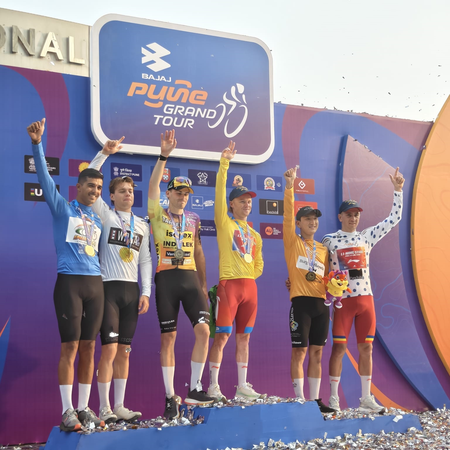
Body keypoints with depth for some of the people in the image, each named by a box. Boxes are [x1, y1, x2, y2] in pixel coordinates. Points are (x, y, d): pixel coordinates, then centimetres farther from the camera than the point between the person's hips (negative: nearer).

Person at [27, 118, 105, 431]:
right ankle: (67, 411, 3)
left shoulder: (99, 220, 17)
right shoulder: (63, 209, 2)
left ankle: (84, 408, 16)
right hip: (70, 282, -5)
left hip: (96, 284, 5)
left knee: (88, 347, 7)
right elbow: (45, 177, -9)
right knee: (70, 347, -4)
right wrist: (37, 144, -21)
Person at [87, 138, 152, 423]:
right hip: (109, 287, -4)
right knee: (110, 348, -10)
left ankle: (119, 406, 13)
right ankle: (104, 408, -2)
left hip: (132, 291, 5)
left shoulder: (142, 225, 15)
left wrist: (146, 292, 3)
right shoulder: (105, 215, 3)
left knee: (124, 351, 7)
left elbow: (145, 261, 13)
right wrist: (104, 153, -14)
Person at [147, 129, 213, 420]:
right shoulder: (158, 215, 4)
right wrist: (164, 155, -18)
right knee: (168, 338, 0)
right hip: (166, 278, -3)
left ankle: (195, 389, 0)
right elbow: (153, 185, -10)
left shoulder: (193, 219, 15)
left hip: (190, 277, 3)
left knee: (203, 329, -11)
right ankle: (171, 397, 7)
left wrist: (204, 285, 16)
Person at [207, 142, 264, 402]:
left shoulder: (254, 235, 18)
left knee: (244, 337, 9)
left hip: (250, 286, 6)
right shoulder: (224, 223, 3)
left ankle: (242, 386, 15)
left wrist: (250, 276, 10)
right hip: (229, 284, -5)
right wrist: (224, 164, -16)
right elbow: (220, 194, -10)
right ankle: (213, 386, 1)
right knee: (222, 336, -6)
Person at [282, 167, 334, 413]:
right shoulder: (292, 242, 2)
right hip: (301, 302, -5)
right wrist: (289, 187, -20)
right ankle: (299, 399, 3)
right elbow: (287, 215, -11)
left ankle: (315, 399, 14)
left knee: (316, 352, 8)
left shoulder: (323, 249, 16)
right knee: (299, 351, -4)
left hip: (321, 303, 5)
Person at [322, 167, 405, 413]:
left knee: (366, 348, 7)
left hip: (366, 299, 4)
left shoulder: (367, 236, 9)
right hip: (343, 300, -3)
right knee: (339, 348, -1)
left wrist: (397, 190, 3)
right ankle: (333, 397, 8)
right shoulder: (329, 240, 0)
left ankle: (366, 398, 15)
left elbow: (394, 218, 9)